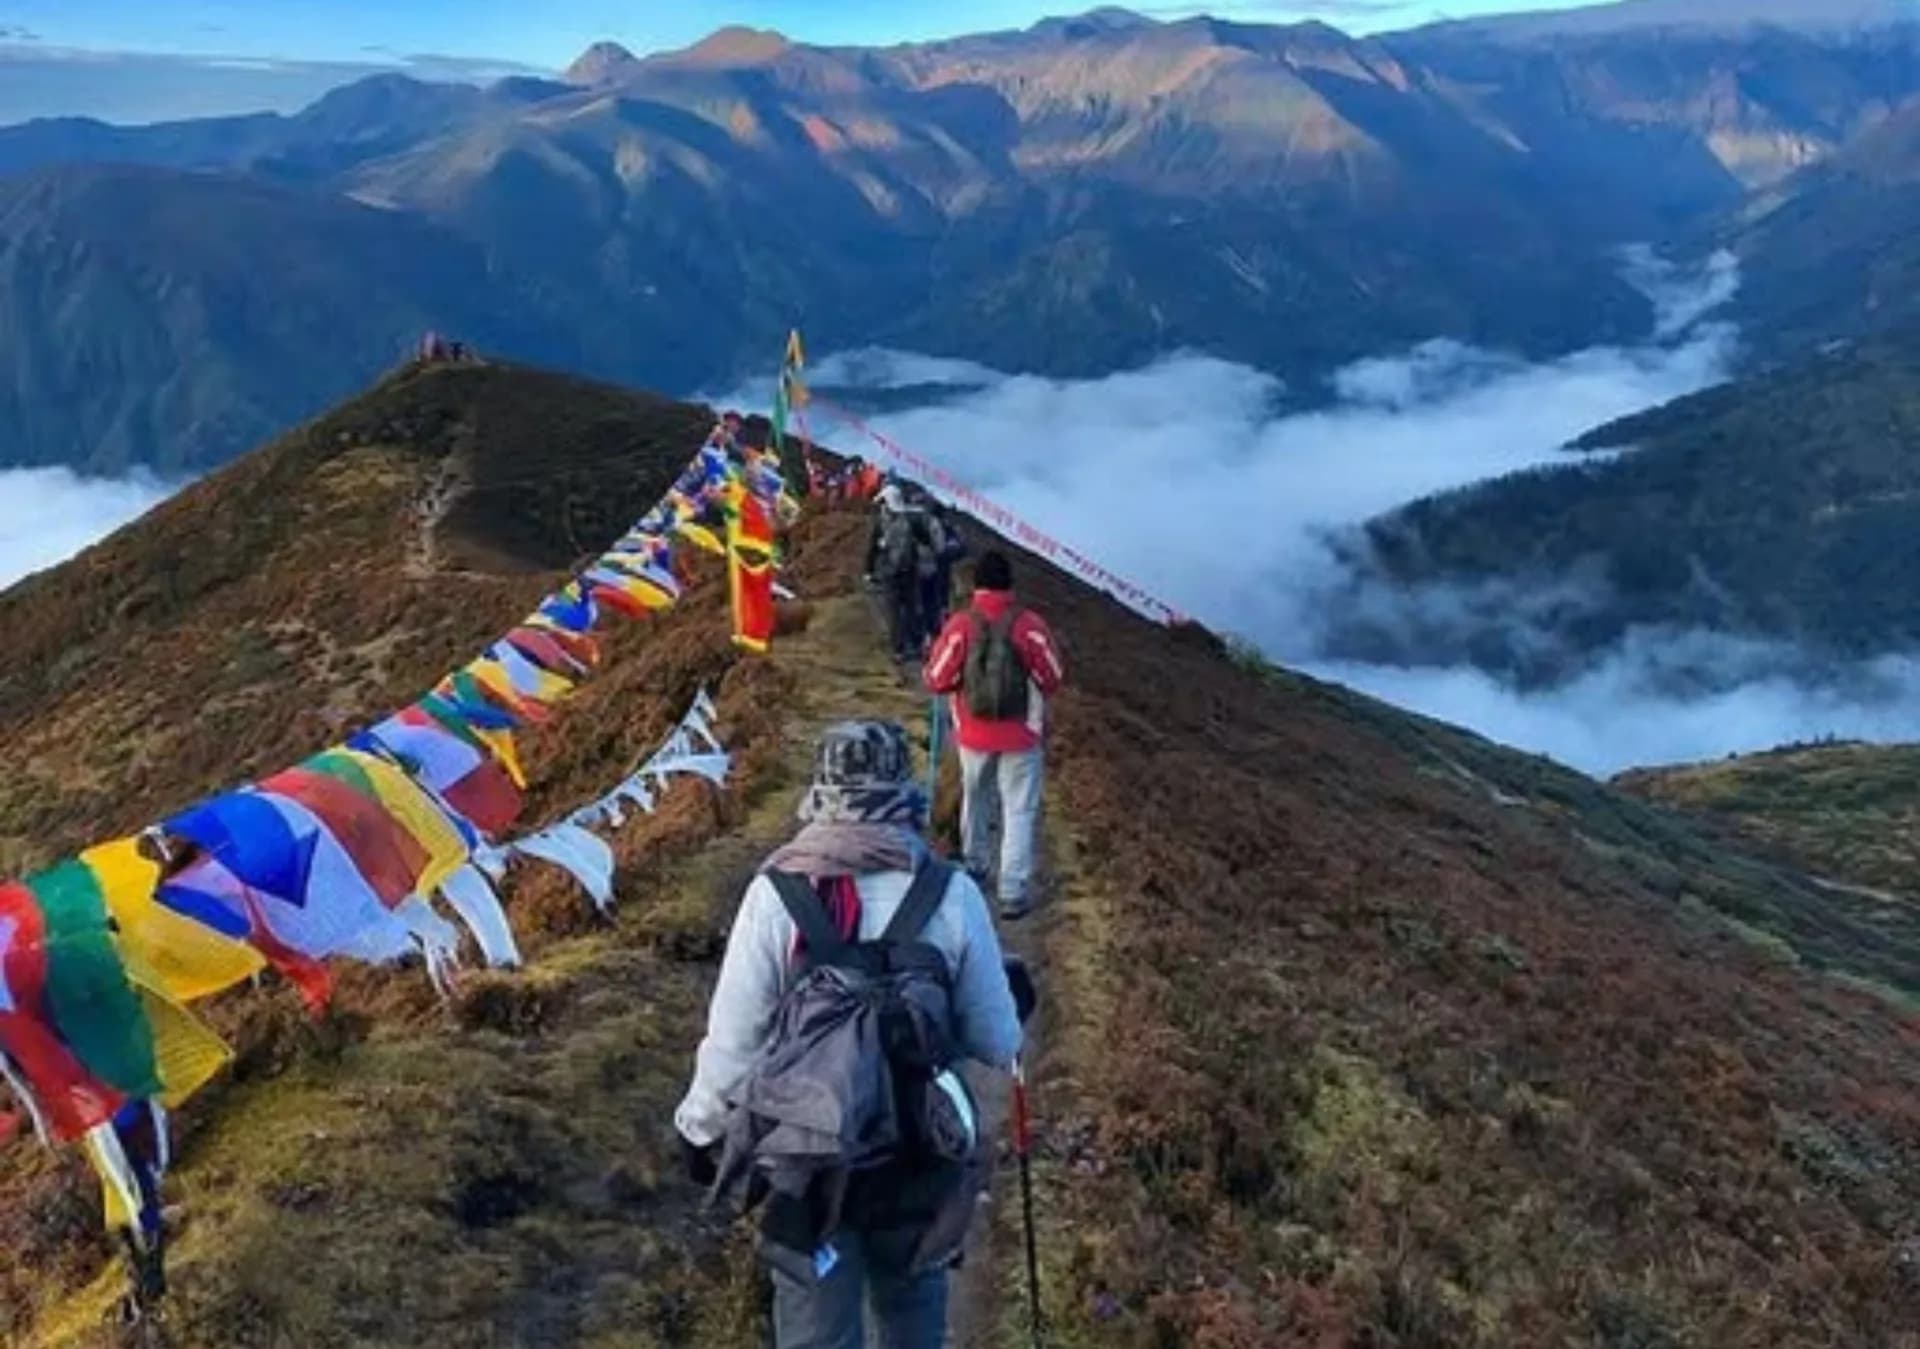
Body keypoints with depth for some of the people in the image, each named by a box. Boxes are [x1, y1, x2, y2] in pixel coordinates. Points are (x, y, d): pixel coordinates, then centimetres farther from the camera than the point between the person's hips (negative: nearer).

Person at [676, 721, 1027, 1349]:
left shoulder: (775, 895, -14)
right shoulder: (952, 894, -12)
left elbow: (733, 1038, -9)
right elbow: (997, 1046, -4)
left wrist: (701, 1129, 8)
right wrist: (1012, 996, 18)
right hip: (921, 1152, 1)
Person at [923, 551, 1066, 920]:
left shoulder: (960, 626, -13)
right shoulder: (1031, 625, -15)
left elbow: (936, 681, -7)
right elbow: (1053, 680, -7)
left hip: (973, 733, 2)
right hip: (1021, 736, -2)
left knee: (976, 800, 24)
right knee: (1019, 811, 5)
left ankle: (976, 865, 42)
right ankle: (1014, 893, 3)